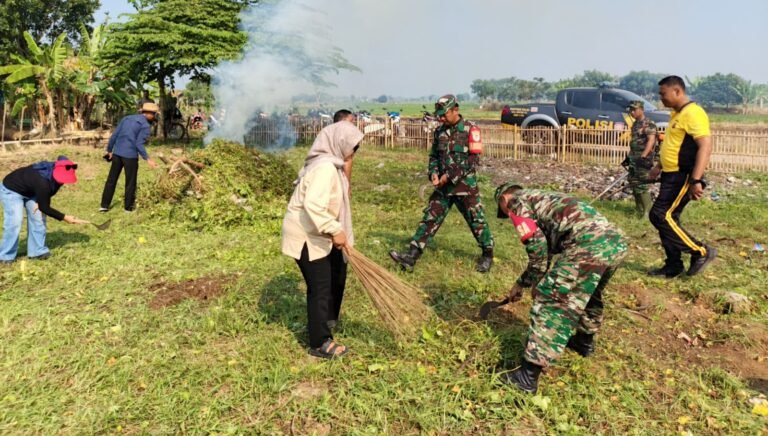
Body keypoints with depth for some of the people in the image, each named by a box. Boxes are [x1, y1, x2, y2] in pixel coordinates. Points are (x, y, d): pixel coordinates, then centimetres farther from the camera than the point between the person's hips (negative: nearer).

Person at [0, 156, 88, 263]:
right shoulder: (42, 183, -43)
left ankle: (37, 251, 10)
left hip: (30, 190, 8)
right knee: (14, 222, -16)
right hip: (11, 190, -8)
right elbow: (44, 208, -31)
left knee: (38, 218, 1)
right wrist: (65, 218, -29)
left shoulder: (55, 169, -22)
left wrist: (40, 201, -8)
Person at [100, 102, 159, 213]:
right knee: (130, 182, 8)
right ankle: (128, 207, 15)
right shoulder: (145, 125, -8)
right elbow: (139, 144, -16)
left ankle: (104, 205, 17)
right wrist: (147, 159, -17)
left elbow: (114, 135, 10)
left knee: (111, 180, 12)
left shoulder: (127, 118, 12)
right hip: (130, 156, -6)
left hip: (117, 153, 6)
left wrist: (109, 150, 18)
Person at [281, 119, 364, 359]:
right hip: (307, 236, -11)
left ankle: (327, 319, 43)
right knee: (320, 287, -3)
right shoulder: (325, 168, -25)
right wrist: (335, 230, -32)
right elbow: (313, 205, -36)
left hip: (319, 234, 11)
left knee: (338, 272, 22)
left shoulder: (331, 164, 9)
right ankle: (320, 343, 11)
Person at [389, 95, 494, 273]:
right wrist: (433, 173, -4)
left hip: (465, 185, -5)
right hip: (443, 185, 5)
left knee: (477, 221, 6)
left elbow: (473, 160, -15)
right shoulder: (440, 131, 8)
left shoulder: (470, 129, -9)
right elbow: (434, 155, 16)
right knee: (430, 219, 0)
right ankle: (411, 256, -2)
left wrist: (450, 176, -18)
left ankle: (487, 255, 26)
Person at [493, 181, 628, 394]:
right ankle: (585, 341, 54)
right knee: (589, 293, 32)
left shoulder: (517, 201, 11)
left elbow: (537, 245, 0)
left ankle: (528, 375, -1)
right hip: (615, 239, 9)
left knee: (550, 300, -2)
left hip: (589, 242, -9)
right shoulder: (542, 200, 37)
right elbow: (545, 247, 40)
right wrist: (521, 283, 45)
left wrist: (536, 283, 14)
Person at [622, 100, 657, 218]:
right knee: (634, 184, 11)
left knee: (642, 186, -9)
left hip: (643, 159, -9)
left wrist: (643, 156, -30)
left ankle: (648, 212, -1)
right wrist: (629, 157, 22)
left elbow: (651, 140, -22)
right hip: (634, 159, 9)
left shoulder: (649, 123, -11)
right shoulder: (635, 124, 16)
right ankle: (640, 211, 20)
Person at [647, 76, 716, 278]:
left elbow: (705, 146, -24)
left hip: (683, 177, -10)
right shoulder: (677, 114, 15)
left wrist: (696, 180, -31)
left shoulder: (693, 113, -16)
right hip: (672, 175, 10)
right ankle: (673, 266, 19)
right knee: (667, 218, 10)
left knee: (661, 216, -12)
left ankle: (701, 252, 2)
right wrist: (659, 167, 29)